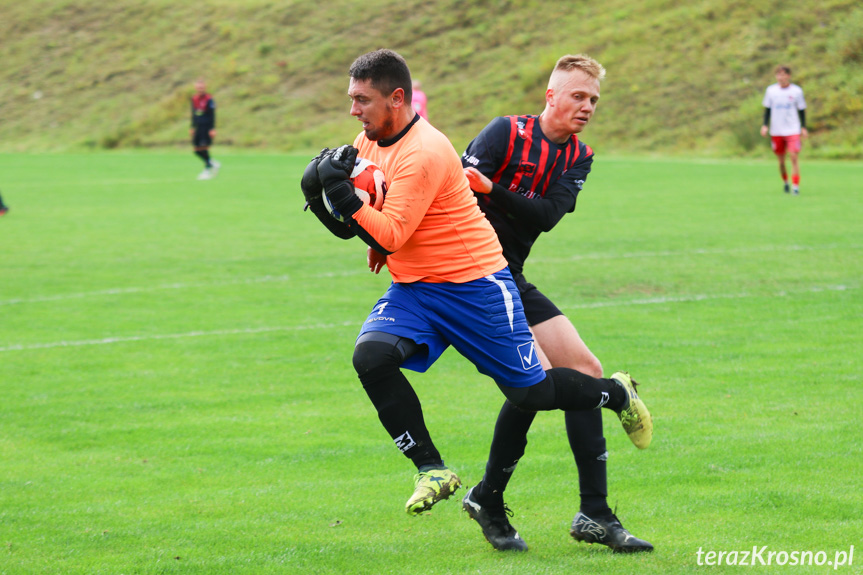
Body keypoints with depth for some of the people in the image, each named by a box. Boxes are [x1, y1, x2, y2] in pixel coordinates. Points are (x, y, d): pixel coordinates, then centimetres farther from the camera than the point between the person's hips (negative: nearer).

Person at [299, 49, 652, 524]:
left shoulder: (423, 153, -23)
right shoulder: (368, 143, 4)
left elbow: (389, 237, -28)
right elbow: (352, 226, 11)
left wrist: (340, 192, -34)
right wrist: (318, 193, -8)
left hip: (474, 284, -7)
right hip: (412, 289, 7)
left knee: (529, 393, 0)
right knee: (371, 356, -21)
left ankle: (617, 393, 31)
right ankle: (432, 470, -11)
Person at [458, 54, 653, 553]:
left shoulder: (580, 157, 8)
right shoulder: (507, 133, -11)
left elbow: (547, 216, -10)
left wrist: (492, 189, -27)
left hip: (512, 280, 8)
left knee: (586, 370, 4)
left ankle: (595, 515, 9)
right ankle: (488, 500, -6)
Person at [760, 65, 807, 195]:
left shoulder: (796, 91, 0)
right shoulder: (771, 90, 4)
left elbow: (802, 110, 6)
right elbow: (767, 109, 10)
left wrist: (804, 127, 2)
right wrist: (765, 125, 1)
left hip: (793, 130, -2)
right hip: (776, 131, 2)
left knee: (794, 157, -14)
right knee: (781, 159, 7)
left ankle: (796, 186, -11)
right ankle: (785, 182, 29)